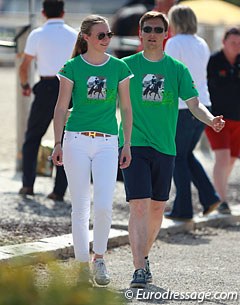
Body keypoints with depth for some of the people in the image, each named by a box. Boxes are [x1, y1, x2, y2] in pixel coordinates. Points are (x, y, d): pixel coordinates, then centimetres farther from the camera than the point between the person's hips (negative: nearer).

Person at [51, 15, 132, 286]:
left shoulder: (119, 68, 5)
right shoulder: (72, 67, 1)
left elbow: (126, 108, 11)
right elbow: (61, 107, 4)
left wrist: (127, 144, 7)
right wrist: (57, 144, 0)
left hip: (107, 143, 1)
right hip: (76, 141, -1)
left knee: (104, 206, -11)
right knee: (80, 208, 1)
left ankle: (99, 258, 10)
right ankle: (82, 264, 11)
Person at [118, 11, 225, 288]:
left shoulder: (177, 69, 6)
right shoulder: (126, 66, 2)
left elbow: (194, 103, 2)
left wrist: (210, 120, -17)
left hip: (164, 148, 3)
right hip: (134, 145, -3)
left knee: (157, 209, 11)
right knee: (139, 206, -13)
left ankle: (143, 255, 33)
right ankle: (139, 269, -15)